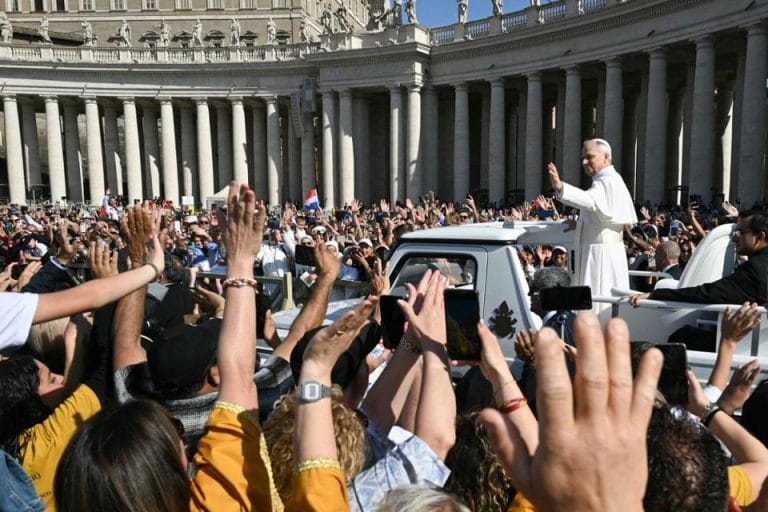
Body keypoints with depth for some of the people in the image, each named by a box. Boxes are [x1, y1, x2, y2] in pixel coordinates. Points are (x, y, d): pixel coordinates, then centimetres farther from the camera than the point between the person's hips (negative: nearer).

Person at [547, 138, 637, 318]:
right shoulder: (612, 180, 18)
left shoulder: (606, 182, -15)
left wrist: (560, 188, -57)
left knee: (597, 303, -10)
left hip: (600, 252, -11)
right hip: (609, 250, 11)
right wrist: (581, 222, 17)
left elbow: (590, 200, -40)